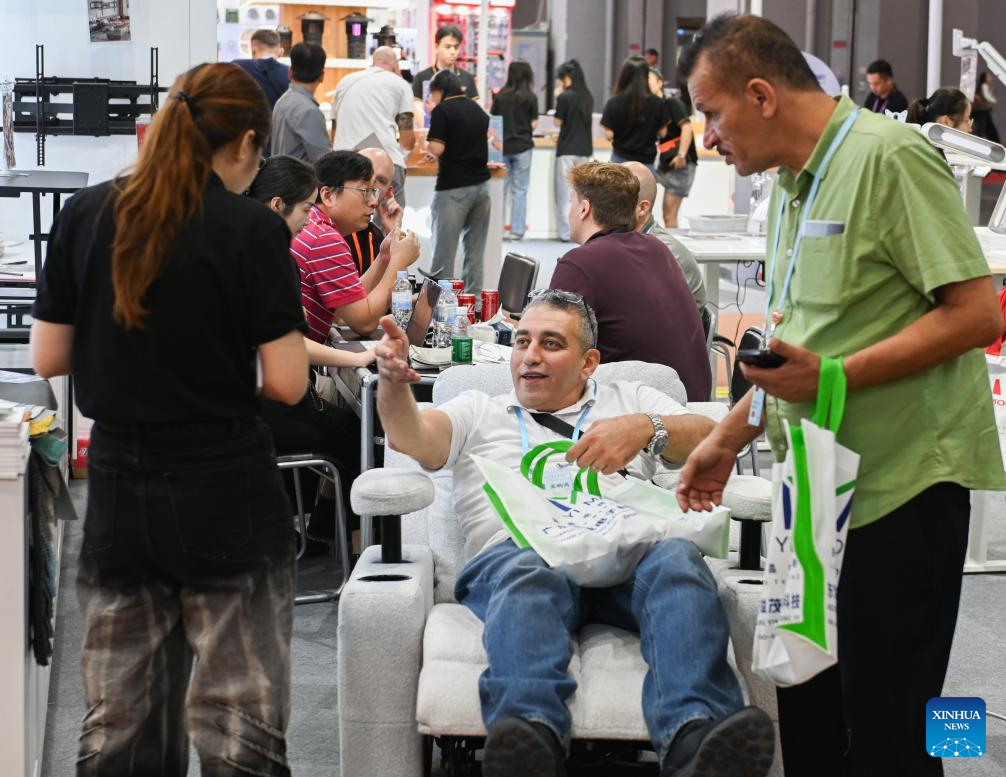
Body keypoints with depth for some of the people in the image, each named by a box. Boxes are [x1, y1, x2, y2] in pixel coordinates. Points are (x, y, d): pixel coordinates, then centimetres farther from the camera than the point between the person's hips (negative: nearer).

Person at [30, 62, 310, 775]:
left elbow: (48, 358, 5)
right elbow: (286, 383, -11)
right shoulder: (251, 229, -10)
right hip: (224, 496, -4)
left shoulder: (85, 216, 1)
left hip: (119, 495, 4)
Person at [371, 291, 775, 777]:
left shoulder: (628, 400, 33)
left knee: (677, 560, -36)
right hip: (517, 549, -1)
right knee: (528, 576, -39)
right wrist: (394, 382, -9)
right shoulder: (477, 412, 33)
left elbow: (709, 440, 16)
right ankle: (530, 736, -64)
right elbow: (415, 440, 12)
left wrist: (646, 428, -5)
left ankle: (695, 737, -58)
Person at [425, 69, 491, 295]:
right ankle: (473, 296, 12)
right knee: (475, 249, 10)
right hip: (481, 183, 7)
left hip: (454, 186, -7)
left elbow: (436, 149, -17)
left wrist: (429, 150, 5)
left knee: (444, 250, -1)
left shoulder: (442, 110, -9)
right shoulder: (477, 109, 13)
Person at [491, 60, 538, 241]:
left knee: (501, 188, 8)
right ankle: (517, 230, 2)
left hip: (502, 147, 2)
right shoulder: (531, 97, -6)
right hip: (522, 146, -2)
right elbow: (534, 124, -3)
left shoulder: (499, 96, -1)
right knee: (520, 189, 3)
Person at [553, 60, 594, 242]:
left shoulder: (565, 97, -12)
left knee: (564, 193, 2)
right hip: (585, 150, 5)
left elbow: (558, 122, -4)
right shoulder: (588, 97, 4)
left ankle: (566, 232, 1)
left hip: (567, 150, -5)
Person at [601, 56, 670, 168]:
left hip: (620, 159, 0)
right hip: (647, 161, 0)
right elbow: (662, 133, 1)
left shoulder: (614, 103, -9)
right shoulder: (656, 103, -6)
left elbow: (609, 135, -7)